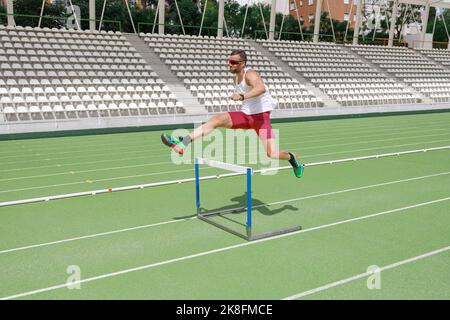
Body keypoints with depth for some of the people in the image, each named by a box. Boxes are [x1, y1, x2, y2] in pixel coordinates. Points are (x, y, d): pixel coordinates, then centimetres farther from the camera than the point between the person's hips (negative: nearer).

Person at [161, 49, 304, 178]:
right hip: (245, 115, 7)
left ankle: (291, 157, 19)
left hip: (261, 116, -7)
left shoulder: (250, 74, -18)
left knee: (272, 154, -16)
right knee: (215, 120, -15)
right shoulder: (236, 78, 7)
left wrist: (242, 97, -53)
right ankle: (182, 143, -25)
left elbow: (261, 88, -42)